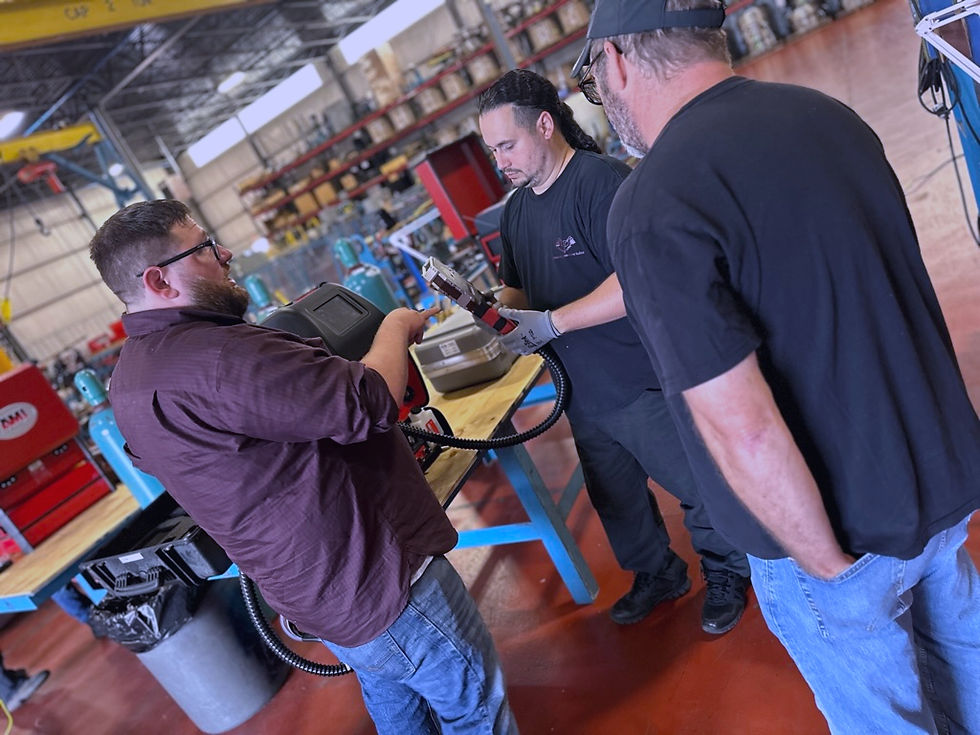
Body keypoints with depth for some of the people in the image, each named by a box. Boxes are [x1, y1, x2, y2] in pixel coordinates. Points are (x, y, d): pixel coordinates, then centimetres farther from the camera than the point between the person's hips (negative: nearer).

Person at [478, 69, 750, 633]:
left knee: (698, 486, 10)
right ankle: (657, 575, 47)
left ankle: (727, 575, 37)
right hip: (584, 392, 8)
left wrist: (550, 323, -26)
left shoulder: (601, 180, -18)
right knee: (615, 500, 23)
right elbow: (519, 289, 17)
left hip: (643, 384, -8)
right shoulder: (518, 209, 9)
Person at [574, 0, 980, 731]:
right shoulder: (828, 112, -1)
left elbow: (743, 430, -28)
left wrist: (827, 564, -13)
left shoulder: (654, 206, -26)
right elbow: (893, 282, 11)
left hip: (835, 527, -6)